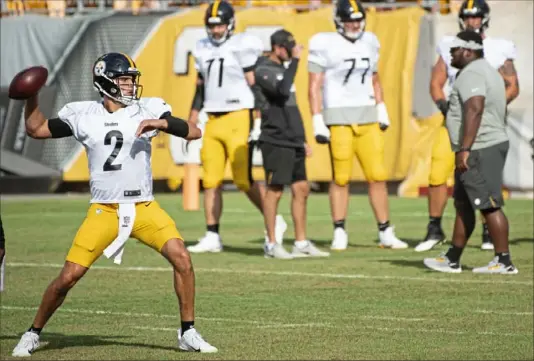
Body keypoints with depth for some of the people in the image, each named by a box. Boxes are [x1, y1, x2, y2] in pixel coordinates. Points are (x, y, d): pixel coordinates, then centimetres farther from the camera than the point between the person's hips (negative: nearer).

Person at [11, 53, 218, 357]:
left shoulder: (148, 110, 0)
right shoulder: (83, 115, 2)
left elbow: (194, 133, -4)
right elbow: (36, 130, 11)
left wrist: (162, 123, -20)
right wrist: (32, 96, -3)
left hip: (145, 208, 1)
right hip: (104, 211, 0)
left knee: (182, 259, -17)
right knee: (68, 277, -5)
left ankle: (188, 333, -1)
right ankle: (34, 334, 17)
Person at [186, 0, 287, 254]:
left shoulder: (243, 47, -7)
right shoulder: (204, 50, 13)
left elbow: (255, 87, -8)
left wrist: (258, 122, -13)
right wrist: (191, 124, 17)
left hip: (239, 119, -6)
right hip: (213, 122, 6)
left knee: (244, 180, -8)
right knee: (211, 181, 3)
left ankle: (274, 221, 11)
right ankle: (212, 237, 7)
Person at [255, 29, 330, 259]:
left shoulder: (283, 68, 17)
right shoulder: (264, 71, -11)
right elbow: (282, 91, -30)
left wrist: (302, 139, 23)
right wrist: (294, 60, -25)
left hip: (293, 141, 9)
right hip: (276, 141, -9)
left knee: (301, 189, 8)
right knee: (274, 190, -4)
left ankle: (301, 243, 13)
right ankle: (271, 244, 2)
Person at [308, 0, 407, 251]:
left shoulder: (369, 42, 10)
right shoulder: (325, 45, -6)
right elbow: (315, 86, -6)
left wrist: (382, 111, 14)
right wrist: (317, 122, -11)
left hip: (367, 117, 5)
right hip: (338, 117, -5)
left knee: (378, 176, 2)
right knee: (341, 178, -1)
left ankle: (386, 233, 7)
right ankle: (339, 233, 9)